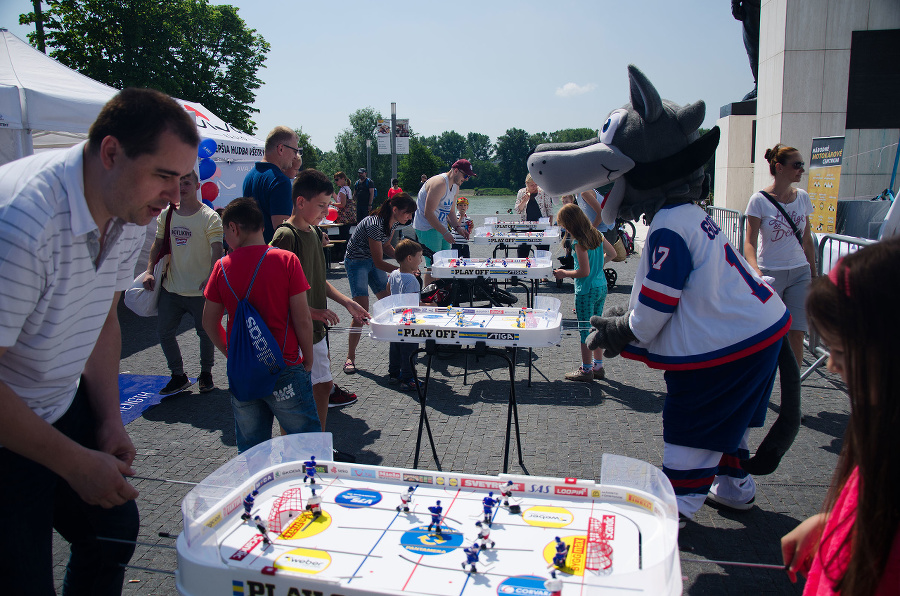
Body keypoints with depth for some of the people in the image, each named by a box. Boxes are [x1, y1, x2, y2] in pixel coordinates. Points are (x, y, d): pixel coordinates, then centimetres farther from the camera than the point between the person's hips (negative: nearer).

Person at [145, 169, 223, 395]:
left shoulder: (210, 217, -10)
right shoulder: (166, 214, 7)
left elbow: (217, 250, -15)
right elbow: (158, 244, 14)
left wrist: (211, 277, -28)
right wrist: (150, 271, 2)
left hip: (200, 290, -5)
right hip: (171, 287, 5)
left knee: (206, 333, 8)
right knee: (164, 331, 9)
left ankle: (206, 374, 29)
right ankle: (178, 376, 24)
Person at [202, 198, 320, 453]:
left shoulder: (222, 267, -2)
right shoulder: (286, 260, -9)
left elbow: (210, 322, 6)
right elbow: (302, 320, -11)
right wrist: (308, 359, 2)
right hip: (285, 367, -3)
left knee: (250, 448, 16)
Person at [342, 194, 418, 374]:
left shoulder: (394, 222, -6)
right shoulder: (374, 225, -32)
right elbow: (379, 262, -27)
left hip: (373, 261, 8)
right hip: (356, 262, -8)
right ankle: (350, 357, -3)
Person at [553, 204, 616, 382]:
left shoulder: (579, 242, -20)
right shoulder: (597, 234, 4)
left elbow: (584, 272, -22)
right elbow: (612, 253, 17)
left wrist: (564, 274, -8)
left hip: (587, 291, -8)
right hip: (601, 287, 8)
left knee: (585, 330, 3)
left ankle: (586, 370, 13)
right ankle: (598, 366, 26)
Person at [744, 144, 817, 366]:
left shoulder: (802, 197, 6)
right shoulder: (759, 200, -9)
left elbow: (807, 239, 13)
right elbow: (749, 242, -14)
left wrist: (813, 273, 14)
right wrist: (756, 271, -30)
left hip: (800, 273, 4)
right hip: (770, 274, -4)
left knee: (796, 332, 2)